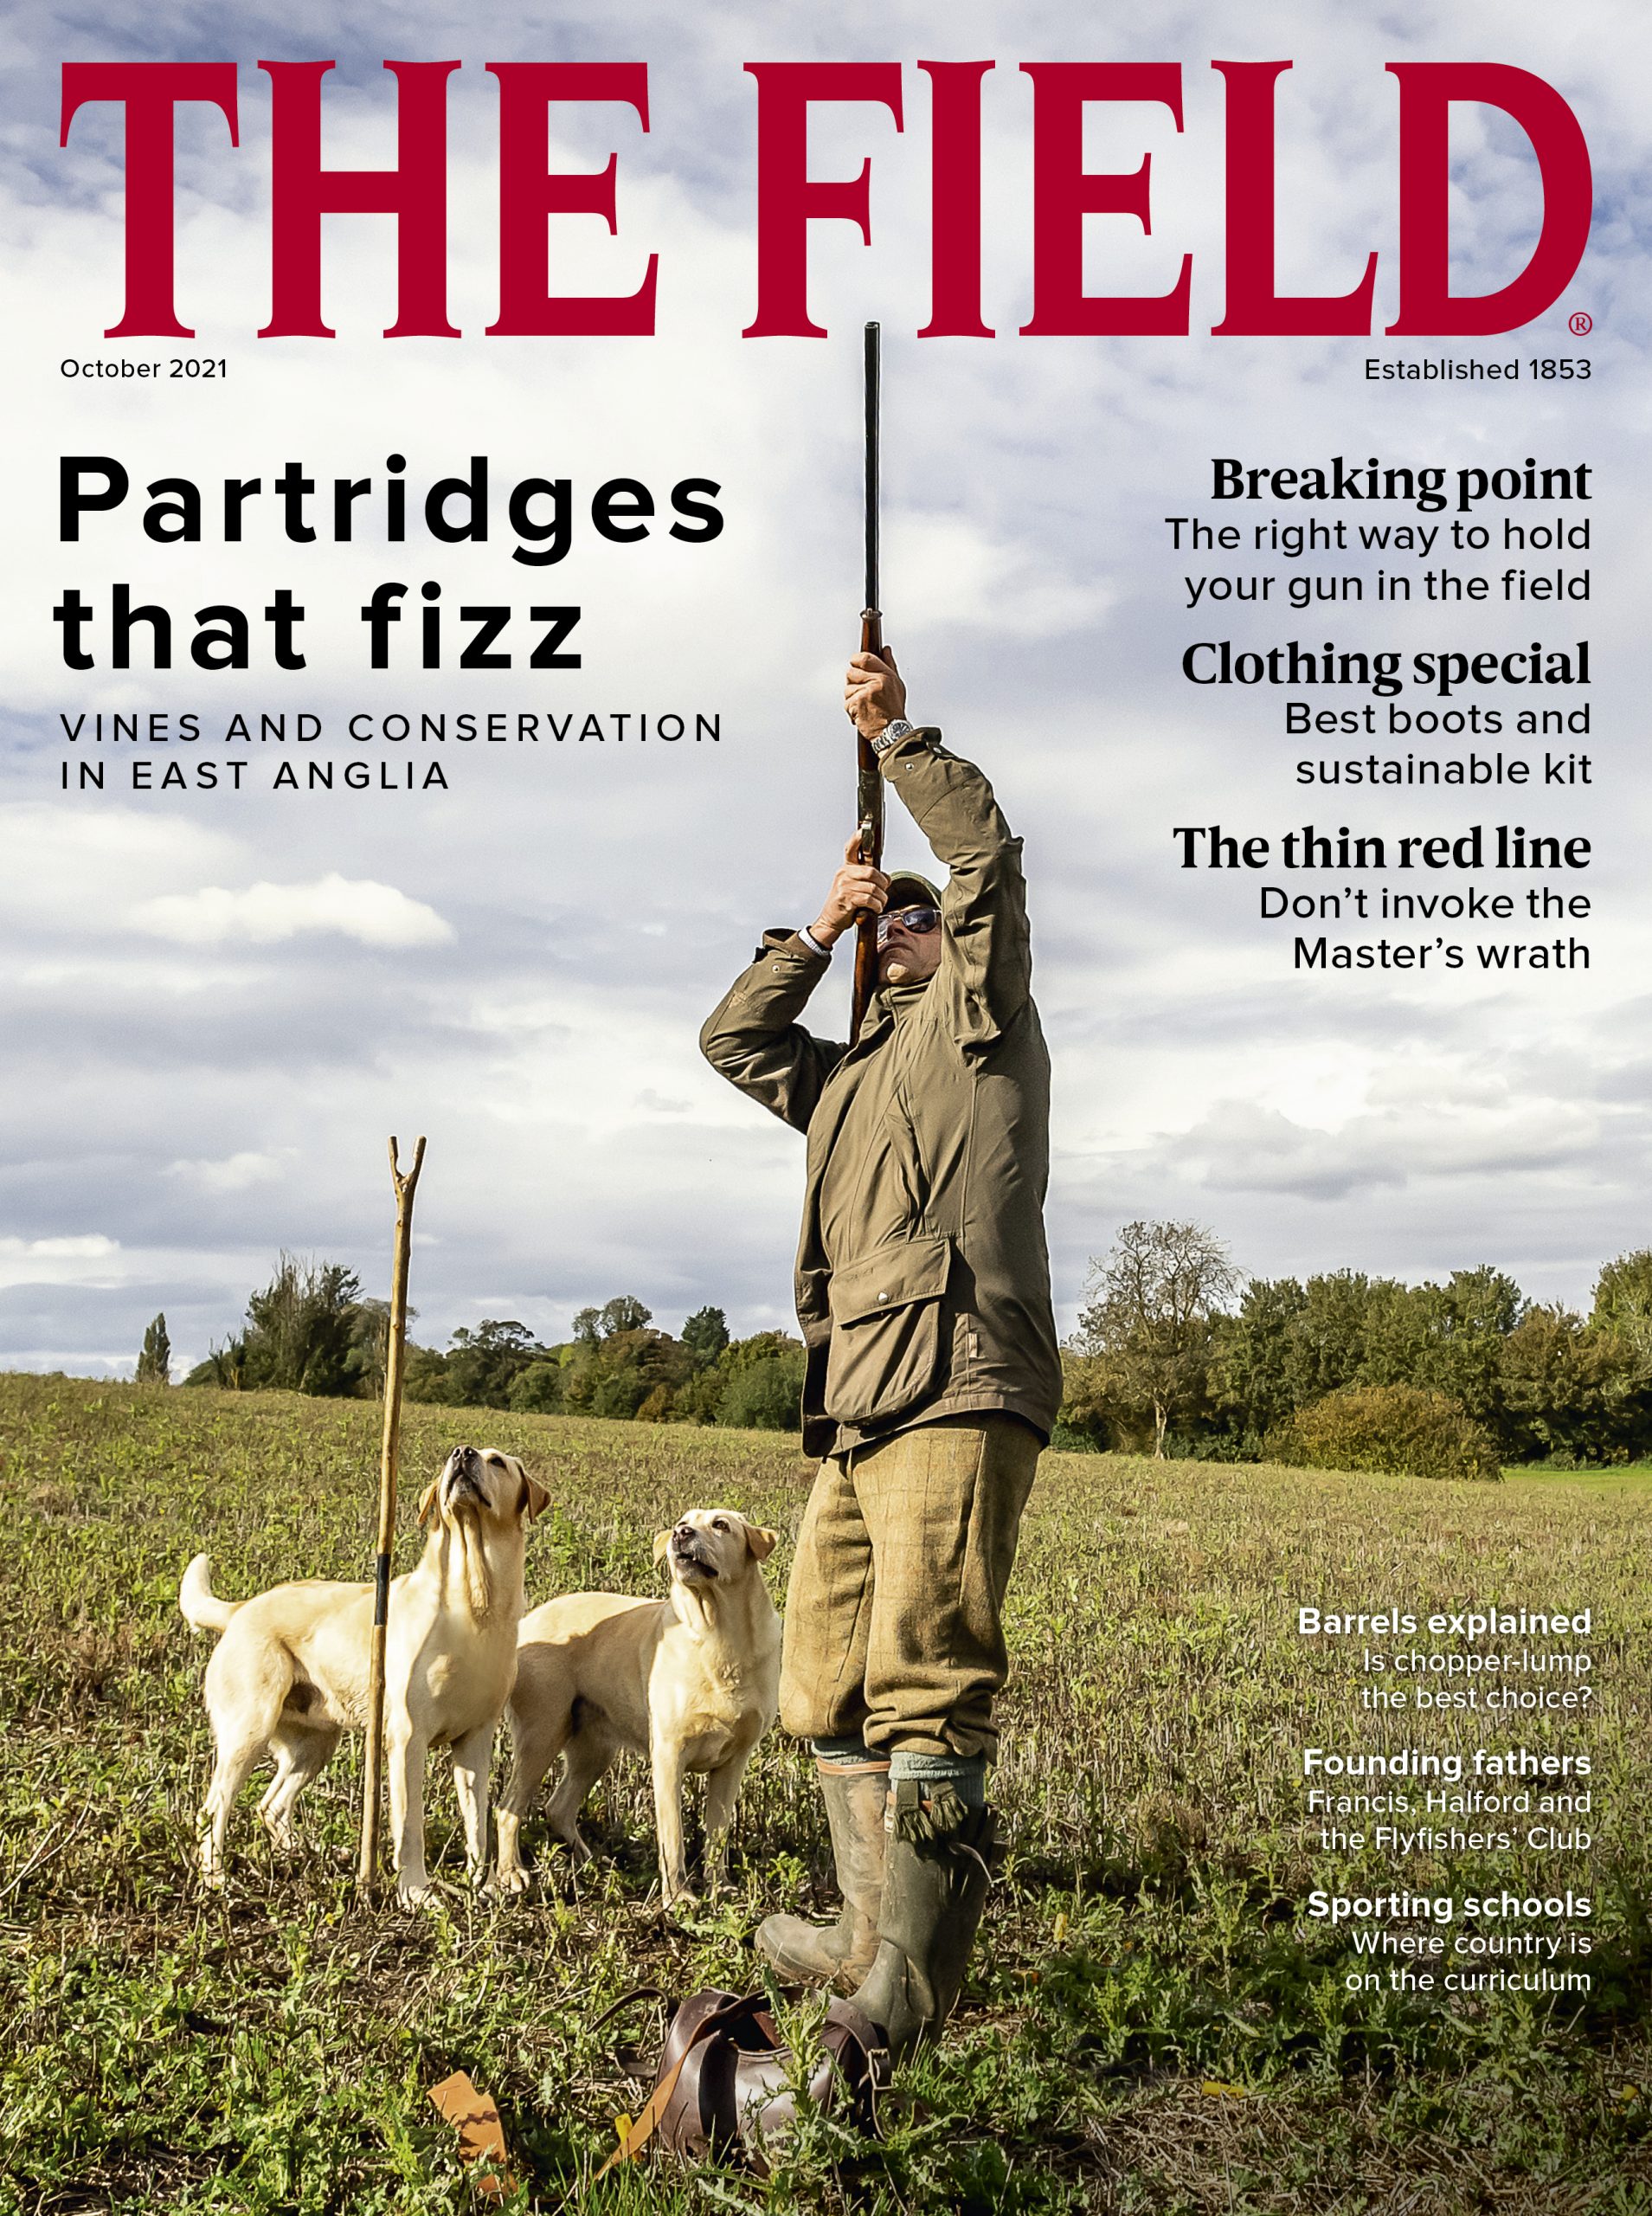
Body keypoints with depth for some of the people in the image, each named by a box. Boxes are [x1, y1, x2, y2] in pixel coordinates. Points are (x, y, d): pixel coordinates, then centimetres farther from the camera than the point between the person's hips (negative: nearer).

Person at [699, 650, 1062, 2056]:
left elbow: (989, 856, 0)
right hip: (857, 1421, 9)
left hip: (958, 1401, -9)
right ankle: (873, 1936, 21)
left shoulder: (981, 1026, 11)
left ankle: (907, 1991, -18)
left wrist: (898, 736, 4)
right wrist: (818, 931, 24)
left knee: (924, 1691, -16)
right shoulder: (851, 1080, 32)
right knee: (826, 1690, 10)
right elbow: (732, 1039, 31)